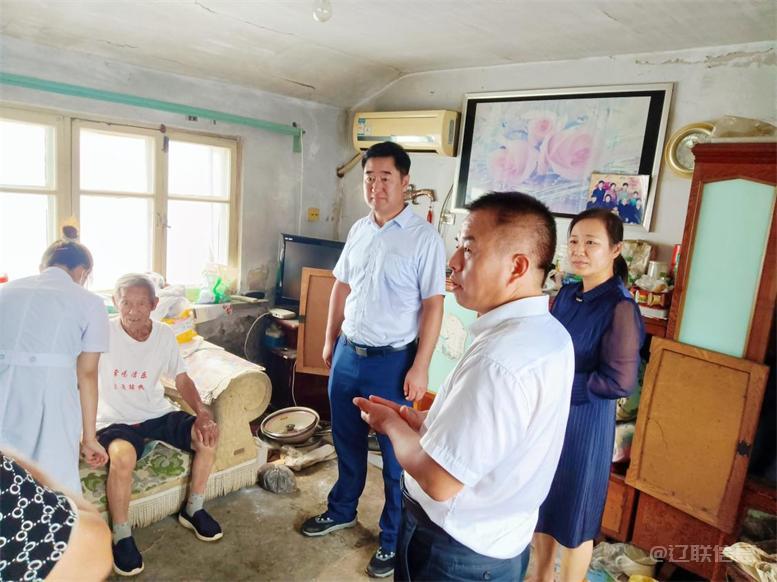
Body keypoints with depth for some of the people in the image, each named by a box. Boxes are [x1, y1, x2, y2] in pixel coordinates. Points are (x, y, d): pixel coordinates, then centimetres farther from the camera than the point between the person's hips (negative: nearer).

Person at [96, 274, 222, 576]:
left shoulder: (165, 335, -3)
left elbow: (182, 379, 3)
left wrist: (203, 413, -13)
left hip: (158, 414, 4)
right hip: (115, 419, -4)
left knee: (208, 435, -13)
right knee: (123, 456, -34)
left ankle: (192, 509, 10)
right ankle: (121, 537, -10)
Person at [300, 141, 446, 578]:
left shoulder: (424, 237, -13)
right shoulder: (359, 230, 7)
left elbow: (433, 305, -14)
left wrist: (420, 367, -17)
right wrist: (330, 341, 15)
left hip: (393, 361, -6)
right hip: (348, 354, 6)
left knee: (397, 454, 9)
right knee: (347, 440, 22)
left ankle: (395, 539, 28)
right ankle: (342, 511, 45)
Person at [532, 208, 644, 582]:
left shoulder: (619, 307, -19)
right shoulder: (567, 294, 3)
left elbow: (619, 382, -21)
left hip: (585, 421, -7)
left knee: (574, 513, 12)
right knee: (541, 503, 21)